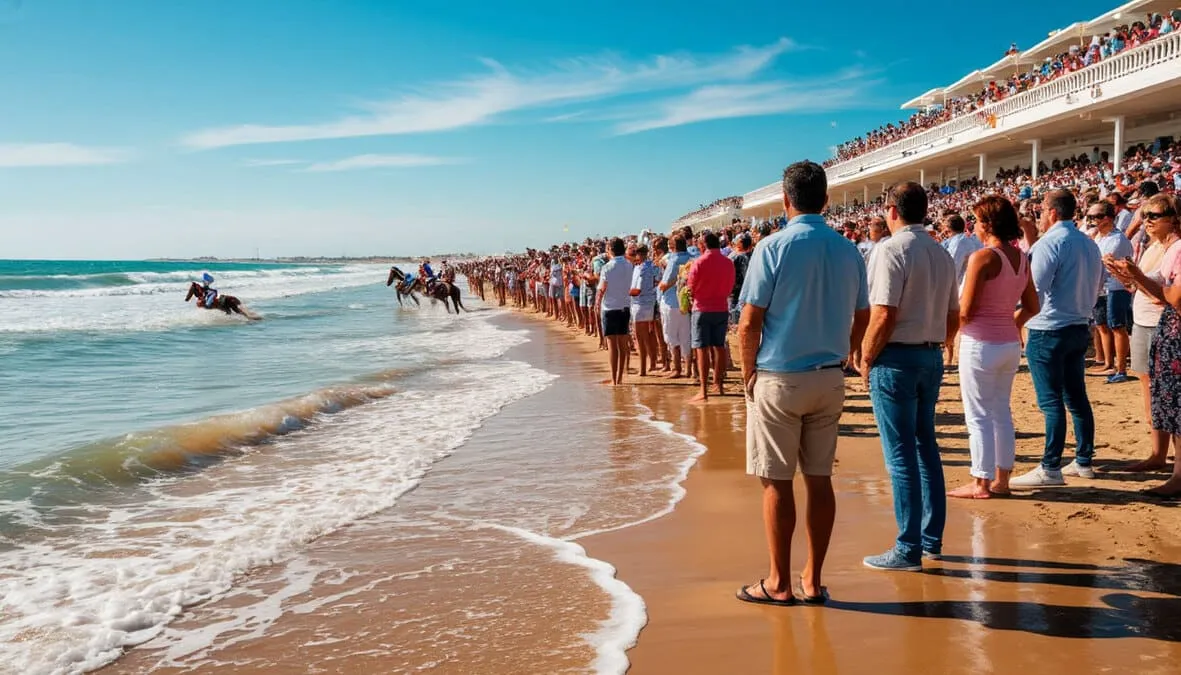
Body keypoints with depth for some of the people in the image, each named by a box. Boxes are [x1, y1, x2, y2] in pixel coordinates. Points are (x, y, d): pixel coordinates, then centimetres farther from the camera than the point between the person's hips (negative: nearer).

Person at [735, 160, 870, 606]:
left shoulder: (774, 248, -11)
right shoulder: (849, 251, 5)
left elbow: (749, 324, -12)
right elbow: (861, 322, 10)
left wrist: (749, 373, 0)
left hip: (778, 379, -5)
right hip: (830, 380, 5)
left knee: (776, 482, 3)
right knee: (820, 479, 9)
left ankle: (779, 584, 10)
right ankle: (813, 582, 17)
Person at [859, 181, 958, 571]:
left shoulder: (891, 250, -13)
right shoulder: (941, 253, 10)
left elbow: (883, 316, -20)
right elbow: (953, 317, 12)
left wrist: (866, 360, -8)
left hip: (896, 358, -8)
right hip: (932, 357, 8)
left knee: (901, 454, -2)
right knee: (925, 446, 16)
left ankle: (909, 550, 3)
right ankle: (932, 539, 23)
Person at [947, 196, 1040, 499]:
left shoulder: (982, 257, -16)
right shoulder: (1021, 258, 6)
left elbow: (965, 310, -16)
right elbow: (1032, 306, 11)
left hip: (980, 344, -7)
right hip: (1010, 344, 8)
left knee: (979, 416, 1)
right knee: (1002, 412, 16)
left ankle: (980, 483, 6)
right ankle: (1001, 479, 22)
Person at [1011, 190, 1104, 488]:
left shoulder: (1048, 243, -15)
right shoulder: (1089, 244, 11)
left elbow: (1032, 290, -17)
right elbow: (1096, 287, 18)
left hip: (1048, 330, -8)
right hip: (1079, 327, 8)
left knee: (1051, 401, -6)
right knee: (1076, 398, 14)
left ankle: (1050, 469, -4)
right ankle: (1084, 461, 21)